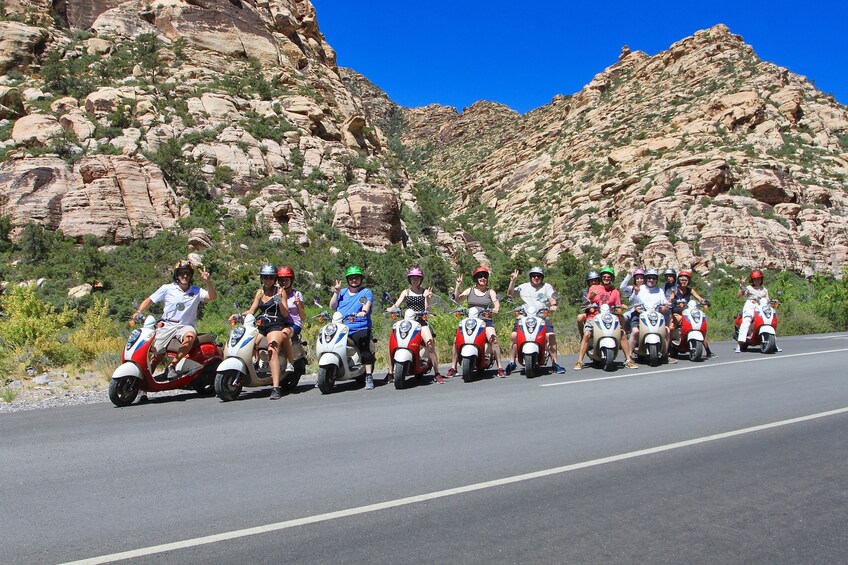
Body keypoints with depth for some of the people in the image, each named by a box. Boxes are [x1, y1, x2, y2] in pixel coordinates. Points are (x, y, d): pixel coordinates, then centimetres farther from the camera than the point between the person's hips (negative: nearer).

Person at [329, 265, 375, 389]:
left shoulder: (366, 292, 11)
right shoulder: (343, 292, 24)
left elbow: (367, 305, -8)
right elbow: (332, 307, 16)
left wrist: (363, 312, -30)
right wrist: (336, 292, 6)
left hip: (360, 329, -4)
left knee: (364, 349, -26)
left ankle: (369, 377, -24)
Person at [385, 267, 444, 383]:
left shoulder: (425, 291, 9)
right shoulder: (406, 292, 16)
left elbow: (427, 310, 1)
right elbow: (396, 305, 4)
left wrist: (427, 298, -14)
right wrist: (391, 308, -17)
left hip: (422, 322, -2)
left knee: (430, 344, -25)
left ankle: (437, 373, -18)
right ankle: (390, 372, -5)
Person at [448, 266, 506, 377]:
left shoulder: (490, 292, 10)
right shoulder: (470, 290, 11)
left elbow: (496, 303, -4)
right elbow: (457, 299, -1)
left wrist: (496, 309, -27)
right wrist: (457, 285, -13)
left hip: (486, 320, -1)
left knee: (493, 339, -26)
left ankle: (500, 368, -18)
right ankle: (453, 367, -2)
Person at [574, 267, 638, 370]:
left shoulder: (615, 291, 13)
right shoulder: (594, 288, 7)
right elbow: (585, 305, 2)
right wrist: (590, 297, -16)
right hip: (593, 317, -2)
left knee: (622, 333, -15)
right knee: (586, 335, -25)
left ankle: (628, 360, -4)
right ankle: (579, 361, -24)